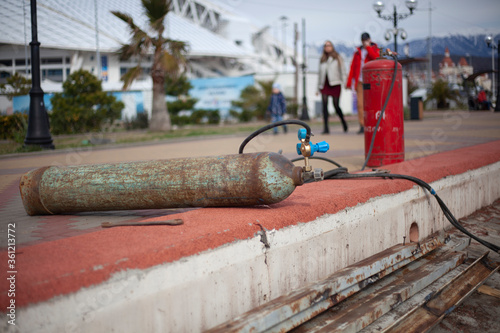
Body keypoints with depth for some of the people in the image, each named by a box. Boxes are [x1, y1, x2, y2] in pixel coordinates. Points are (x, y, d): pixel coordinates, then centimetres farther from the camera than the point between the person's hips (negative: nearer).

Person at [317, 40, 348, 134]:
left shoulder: (337, 58, 8)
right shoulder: (322, 59, 16)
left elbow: (342, 70, 4)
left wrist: (344, 82, -8)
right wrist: (318, 87, 17)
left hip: (335, 84, -3)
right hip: (324, 85, 3)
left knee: (336, 105, -2)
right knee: (324, 106, -8)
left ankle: (343, 121, 25)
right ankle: (326, 127, -9)